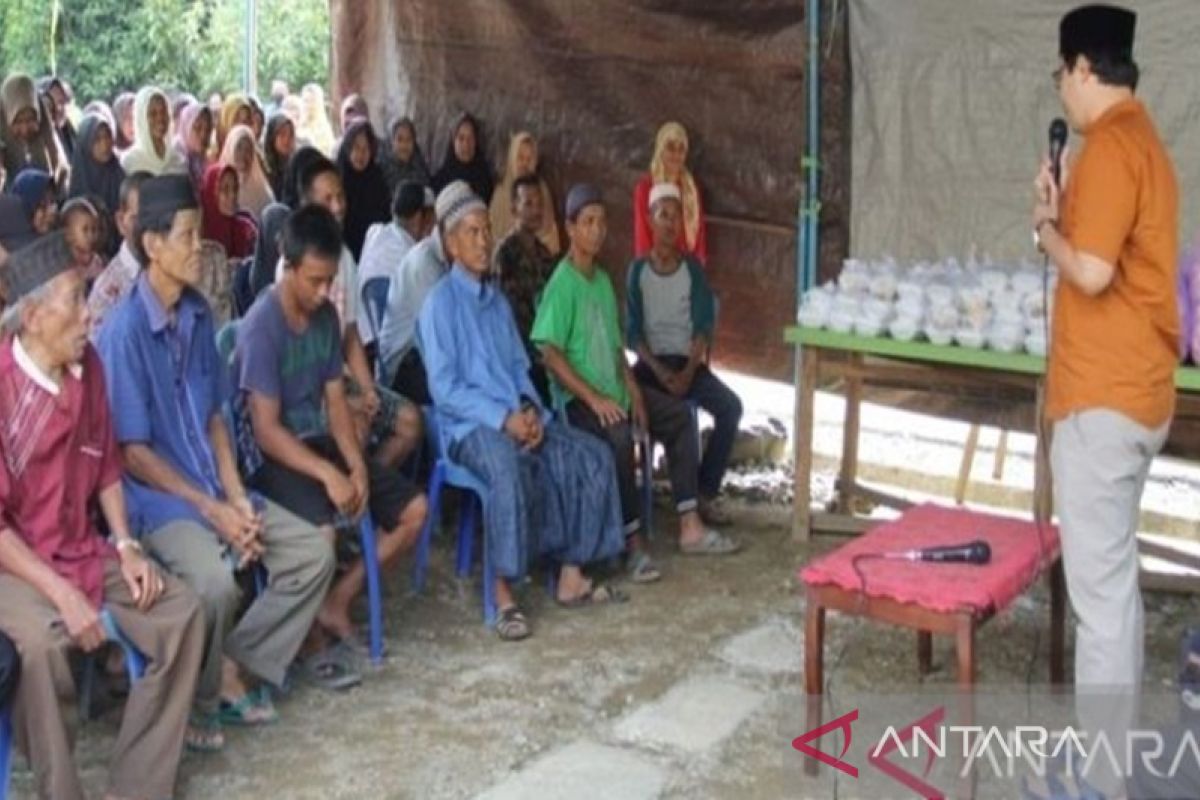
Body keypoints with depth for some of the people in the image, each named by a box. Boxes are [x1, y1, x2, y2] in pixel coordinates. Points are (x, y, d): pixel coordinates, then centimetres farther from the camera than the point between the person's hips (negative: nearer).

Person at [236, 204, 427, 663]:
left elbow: (335, 400, 6)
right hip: (273, 456, -8)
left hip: (319, 441, 8)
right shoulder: (260, 327, -19)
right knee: (323, 531, -34)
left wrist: (357, 466, -9)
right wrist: (328, 474, -28)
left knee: (414, 509, -1)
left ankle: (337, 603, 7)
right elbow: (266, 431, -21)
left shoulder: (326, 315, 4)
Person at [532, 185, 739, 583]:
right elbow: (550, 354, -19)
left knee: (680, 415, 2)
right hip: (577, 396, -9)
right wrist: (594, 398, -23)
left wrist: (633, 391, 2)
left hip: (614, 388, 9)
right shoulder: (562, 283, -13)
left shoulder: (603, 279, 12)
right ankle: (634, 543, -24)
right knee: (619, 435, -34)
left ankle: (690, 527, 2)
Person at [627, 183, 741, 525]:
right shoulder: (638, 270, 2)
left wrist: (688, 372, -16)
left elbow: (703, 327, -1)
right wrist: (660, 371, -17)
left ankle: (706, 492, -12)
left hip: (688, 361, 2)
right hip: (651, 362, -1)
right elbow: (632, 333, -3)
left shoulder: (693, 268, 5)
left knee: (730, 407, -23)